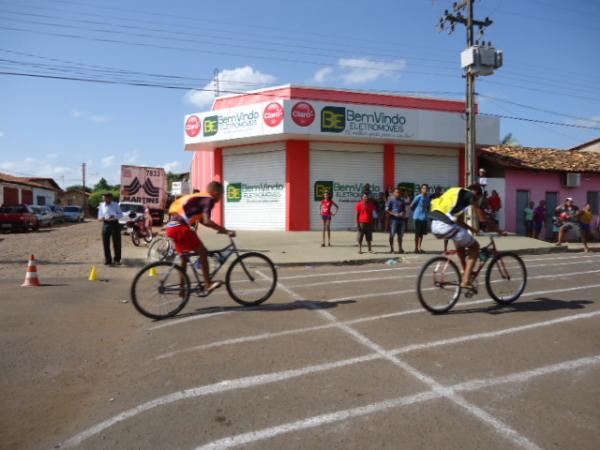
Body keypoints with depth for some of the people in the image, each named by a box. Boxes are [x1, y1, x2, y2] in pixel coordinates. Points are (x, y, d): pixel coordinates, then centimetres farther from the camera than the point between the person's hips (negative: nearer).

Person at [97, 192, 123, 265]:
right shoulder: (101, 205, 10)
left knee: (117, 243, 2)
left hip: (115, 224, -1)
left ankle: (117, 259, 14)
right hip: (106, 224, 2)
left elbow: (121, 214, 5)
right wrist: (102, 218, -11)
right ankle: (108, 260, 12)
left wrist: (114, 216, -15)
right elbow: (99, 216, 13)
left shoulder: (116, 205, 5)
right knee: (106, 243, 1)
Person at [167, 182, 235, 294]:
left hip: (172, 227, 10)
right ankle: (208, 284, -5)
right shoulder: (209, 199, -4)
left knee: (184, 257, 19)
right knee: (203, 252, -5)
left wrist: (220, 229, 26)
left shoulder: (199, 198, 24)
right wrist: (226, 231, -14)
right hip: (180, 227, -10)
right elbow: (207, 221, -17)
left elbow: (202, 220, 25)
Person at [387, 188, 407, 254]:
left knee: (400, 235, 8)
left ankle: (400, 248, 16)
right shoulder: (391, 201, -1)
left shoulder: (402, 201, 13)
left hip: (401, 219, 5)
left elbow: (404, 210, 19)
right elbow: (387, 210, -4)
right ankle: (391, 249, 4)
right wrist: (394, 214, -15)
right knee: (392, 234, -2)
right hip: (393, 219, -5)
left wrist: (403, 214, -3)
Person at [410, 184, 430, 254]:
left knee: (422, 233, 9)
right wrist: (416, 212, 4)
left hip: (424, 218, 6)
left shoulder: (428, 198, 8)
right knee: (417, 233, -1)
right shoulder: (418, 197, -11)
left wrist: (427, 213, 8)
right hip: (418, 217, -6)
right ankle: (416, 248, 5)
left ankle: (419, 248, 18)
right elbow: (411, 206, -7)